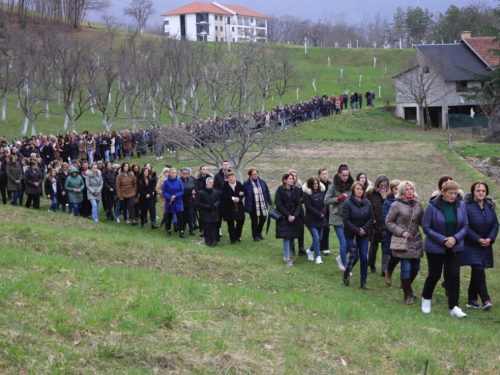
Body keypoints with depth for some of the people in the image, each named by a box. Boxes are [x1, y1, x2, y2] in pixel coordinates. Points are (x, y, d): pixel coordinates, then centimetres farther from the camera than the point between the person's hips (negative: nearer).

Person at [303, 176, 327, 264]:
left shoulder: (322, 192, 4)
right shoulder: (307, 194, -9)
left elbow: (325, 204, 3)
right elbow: (309, 206, -12)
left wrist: (323, 213, -14)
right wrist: (319, 214, -15)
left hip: (321, 219, 5)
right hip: (311, 220, -5)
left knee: (319, 238, 11)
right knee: (316, 237, -11)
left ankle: (310, 250, 37)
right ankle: (318, 257, -3)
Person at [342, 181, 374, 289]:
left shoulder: (367, 202, -1)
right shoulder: (348, 202, -13)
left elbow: (371, 217, 2)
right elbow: (346, 219, -15)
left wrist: (364, 229, -12)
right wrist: (357, 231, -17)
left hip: (364, 234, 4)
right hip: (351, 235, -3)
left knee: (364, 257, 1)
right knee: (354, 257, -3)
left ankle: (363, 281, 10)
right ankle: (346, 274, 26)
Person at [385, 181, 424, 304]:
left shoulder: (418, 204, 6)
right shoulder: (397, 205, -7)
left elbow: (422, 221, 10)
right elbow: (388, 221, -2)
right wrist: (401, 232, -12)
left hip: (416, 241, 5)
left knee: (415, 267, 11)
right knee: (406, 268, -5)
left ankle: (408, 287, 39)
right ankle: (407, 295, 11)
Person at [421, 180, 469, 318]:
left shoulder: (461, 206, -4)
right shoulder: (433, 206, -14)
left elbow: (465, 226, 1)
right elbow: (426, 227, -11)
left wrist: (455, 238, -16)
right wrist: (443, 240, -18)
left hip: (455, 248, 3)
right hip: (435, 248, -2)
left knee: (454, 275, -3)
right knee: (434, 275, 8)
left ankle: (454, 307, 3)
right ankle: (426, 299, 33)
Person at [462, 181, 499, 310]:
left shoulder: (490, 206, 5)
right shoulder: (467, 206, -12)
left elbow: (495, 224, 6)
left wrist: (490, 238, -10)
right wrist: (478, 239, -17)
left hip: (485, 246, 6)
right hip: (471, 245, -6)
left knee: (476, 273, 11)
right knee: (478, 271, -16)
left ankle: (472, 300, 19)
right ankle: (485, 300, -14)